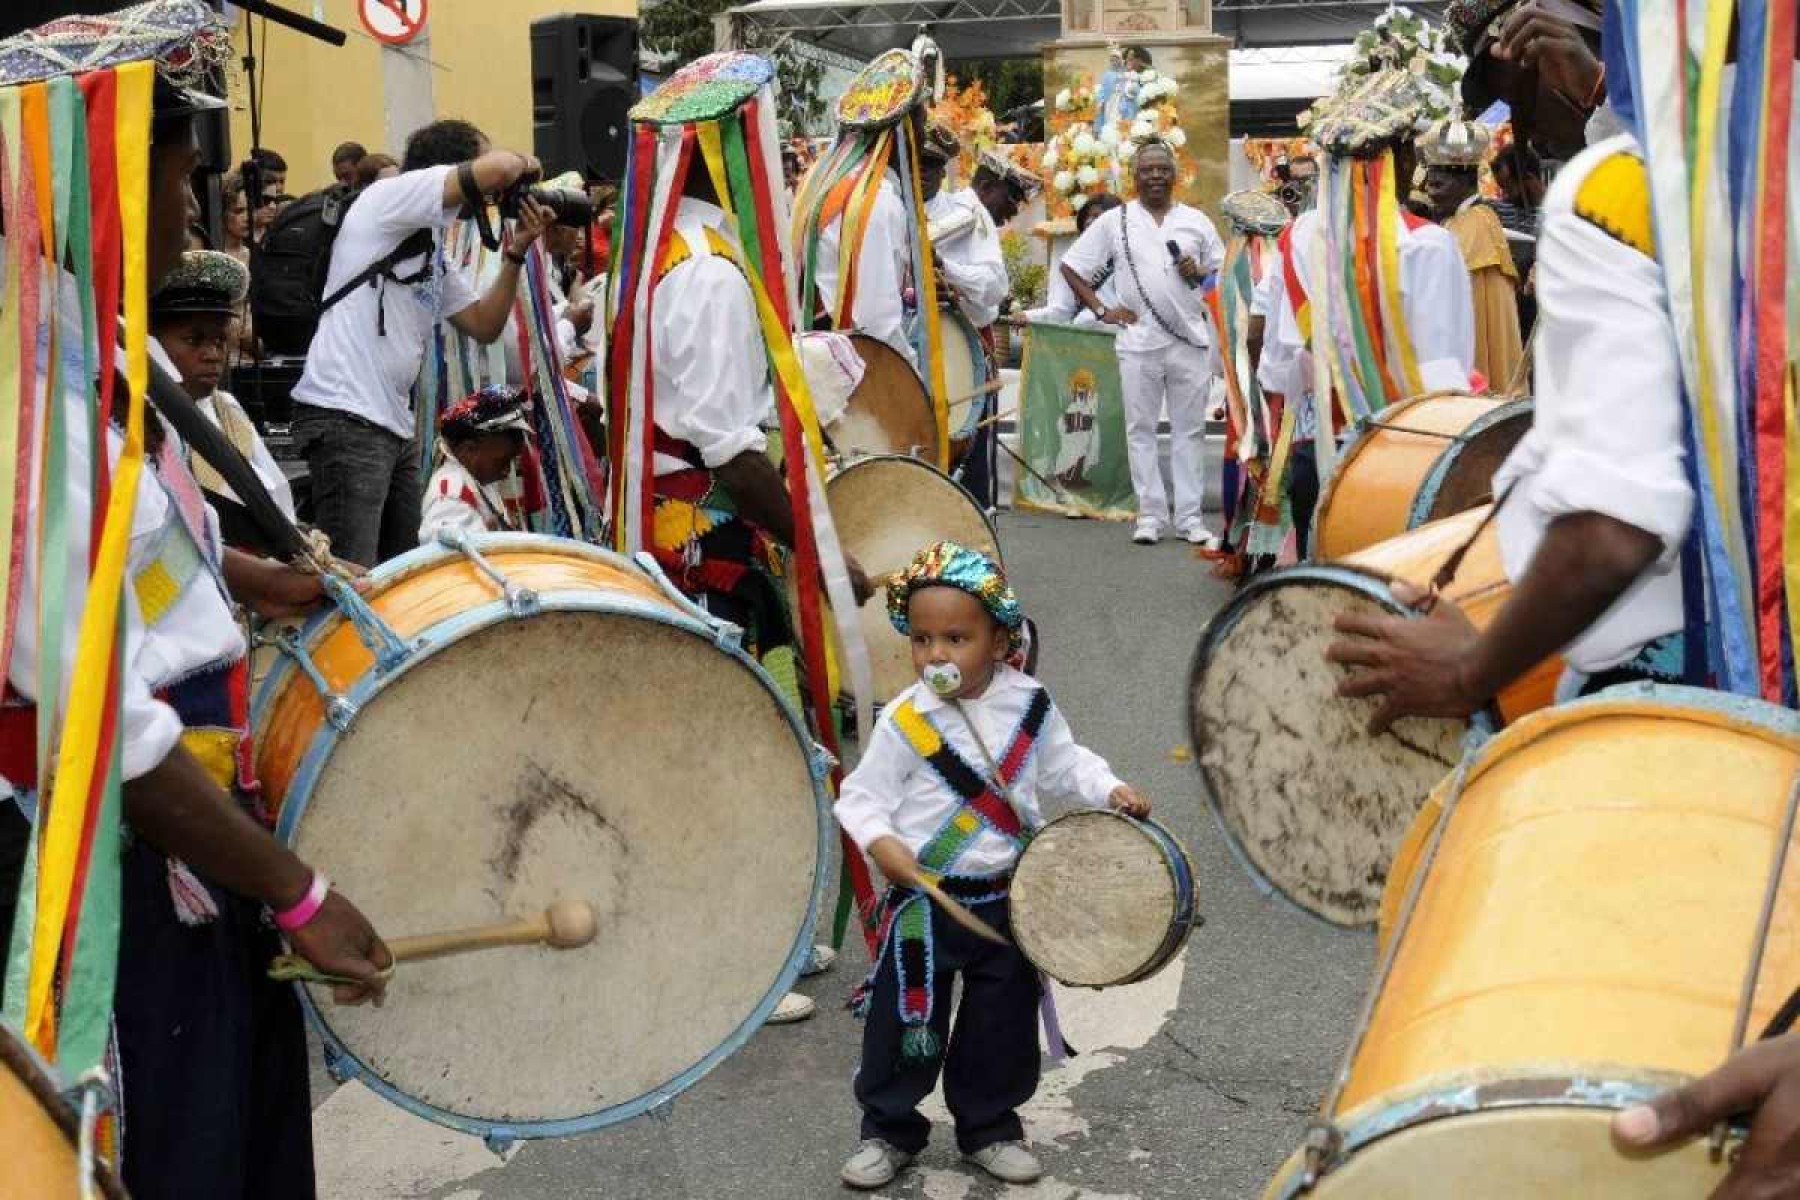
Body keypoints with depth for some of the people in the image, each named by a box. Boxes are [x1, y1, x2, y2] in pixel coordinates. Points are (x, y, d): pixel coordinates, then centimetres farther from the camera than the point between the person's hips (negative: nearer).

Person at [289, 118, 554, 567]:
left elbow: (484, 325, 21)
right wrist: (523, 163, 4)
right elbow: (494, 170, -18)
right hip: (346, 417, -10)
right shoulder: (387, 197, -5)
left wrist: (515, 254, 11)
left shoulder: (434, 252, 21)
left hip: (395, 424, 10)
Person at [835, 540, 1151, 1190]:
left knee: (1004, 1021, 12)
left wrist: (1111, 790, -6)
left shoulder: (1030, 704, -4)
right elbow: (862, 796, -9)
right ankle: (888, 1130, 22)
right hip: (924, 900, -3)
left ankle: (989, 1126, 30)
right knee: (905, 1019, 4)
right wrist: (884, 844, -26)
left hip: (1008, 898, 3)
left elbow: (1063, 767, 10)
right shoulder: (904, 721, -13)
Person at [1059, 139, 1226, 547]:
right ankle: (1150, 515, 9)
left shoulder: (1196, 220, 9)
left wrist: (1200, 274, -7)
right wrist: (1101, 309, -1)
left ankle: (1190, 517, 9)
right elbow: (1070, 267, 6)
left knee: (1190, 429, 4)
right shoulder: (1114, 222, 4)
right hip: (1139, 342, -1)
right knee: (1141, 429, 2)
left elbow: (1223, 273, 15)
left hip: (1190, 339, 1)